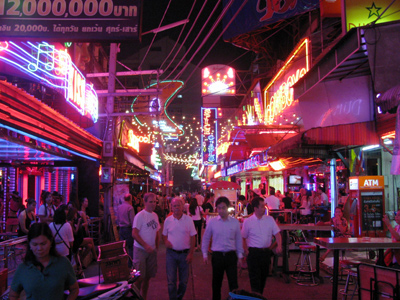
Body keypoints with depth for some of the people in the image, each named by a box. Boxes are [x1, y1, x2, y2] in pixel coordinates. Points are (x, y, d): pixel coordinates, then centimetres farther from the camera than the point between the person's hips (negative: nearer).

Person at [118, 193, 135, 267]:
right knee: (130, 247, 2)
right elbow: (132, 220, -14)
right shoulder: (130, 207, -14)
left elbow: (118, 218, 15)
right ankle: (130, 263, 2)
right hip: (128, 229, -7)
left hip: (121, 228, 7)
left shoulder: (119, 207, 7)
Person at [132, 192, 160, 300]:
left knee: (148, 276, 12)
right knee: (139, 277, -6)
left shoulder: (155, 215, 10)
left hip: (151, 250, 6)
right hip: (140, 250, -6)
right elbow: (134, 233, -17)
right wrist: (145, 246, -22)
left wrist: (157, 246, 10)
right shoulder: (140, 216, -11)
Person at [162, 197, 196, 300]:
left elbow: (192, 237, 0)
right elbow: (164, 235, 12)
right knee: (171, 280, 1)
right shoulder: (168, 220, 2)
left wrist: (191, 253, -5)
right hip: (171, 253, 0)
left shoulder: (188, 219, -3)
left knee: (184, 280, 10)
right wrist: (166, 241, -11)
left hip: (185, 253, 0)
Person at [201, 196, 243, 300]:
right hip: (217, 255, 0)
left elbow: (239, 240, 8)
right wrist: (205, 254, 5)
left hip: (231, 255, 0)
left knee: (233, 282, -2)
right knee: (216, 283, 12)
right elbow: (206, 238, 8)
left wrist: (240, 256, 7)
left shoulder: (235, 222, 2)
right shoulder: (212, 222, 0)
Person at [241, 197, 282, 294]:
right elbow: (243, 238, 2)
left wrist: (279, 245, -15)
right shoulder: (248, 221, -4)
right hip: (253, 252, -4)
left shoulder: (269, 219, 4)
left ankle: (260, 295, 31)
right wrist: (246, 250, -7)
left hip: (266, 252, 4)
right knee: (255, 277, -5)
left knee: (264, 275, 14)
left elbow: (277, 233, 1)